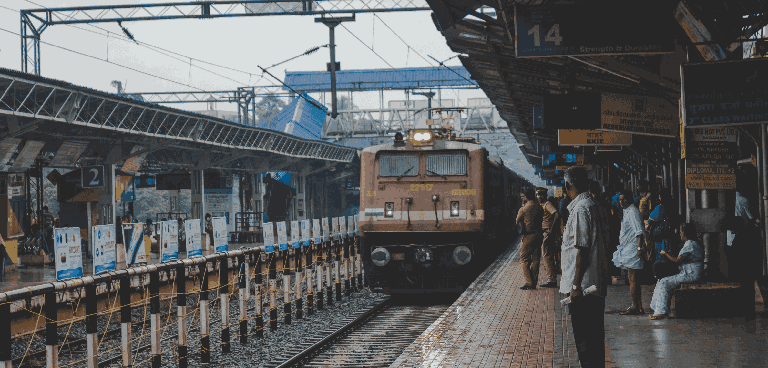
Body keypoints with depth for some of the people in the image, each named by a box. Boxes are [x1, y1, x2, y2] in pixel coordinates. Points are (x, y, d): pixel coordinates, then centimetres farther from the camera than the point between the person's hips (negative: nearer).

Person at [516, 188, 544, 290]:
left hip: (528, 236, -6)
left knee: (524, 260, 1)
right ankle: (534, 282, 12)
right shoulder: (539, 207, 6)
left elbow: (518, 221, 0)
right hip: (538, 235, 6)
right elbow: (541, 220, 14)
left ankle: (529, 282, -6)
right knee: (535, 259, 10)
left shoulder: (524, 208, -11)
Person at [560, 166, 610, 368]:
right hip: (597, 284, 9)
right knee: (595, 336, 14)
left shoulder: (580, 209, -16)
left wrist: (576, 285, -19)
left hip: (582, 287, -9)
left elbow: (582, 251, -20)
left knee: (584, 338, -5)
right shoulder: (596, 207, 13)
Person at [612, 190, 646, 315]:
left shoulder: (632, 212, -13)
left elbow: (640, 232, -21)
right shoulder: (627, 211, 18)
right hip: (627, 250, 11)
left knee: (633, 280, -9)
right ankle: (639, 307, 15)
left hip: (632, 250, -11)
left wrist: (639, 248, -26)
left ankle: (634, 307, -8)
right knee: (633, 280, 12)